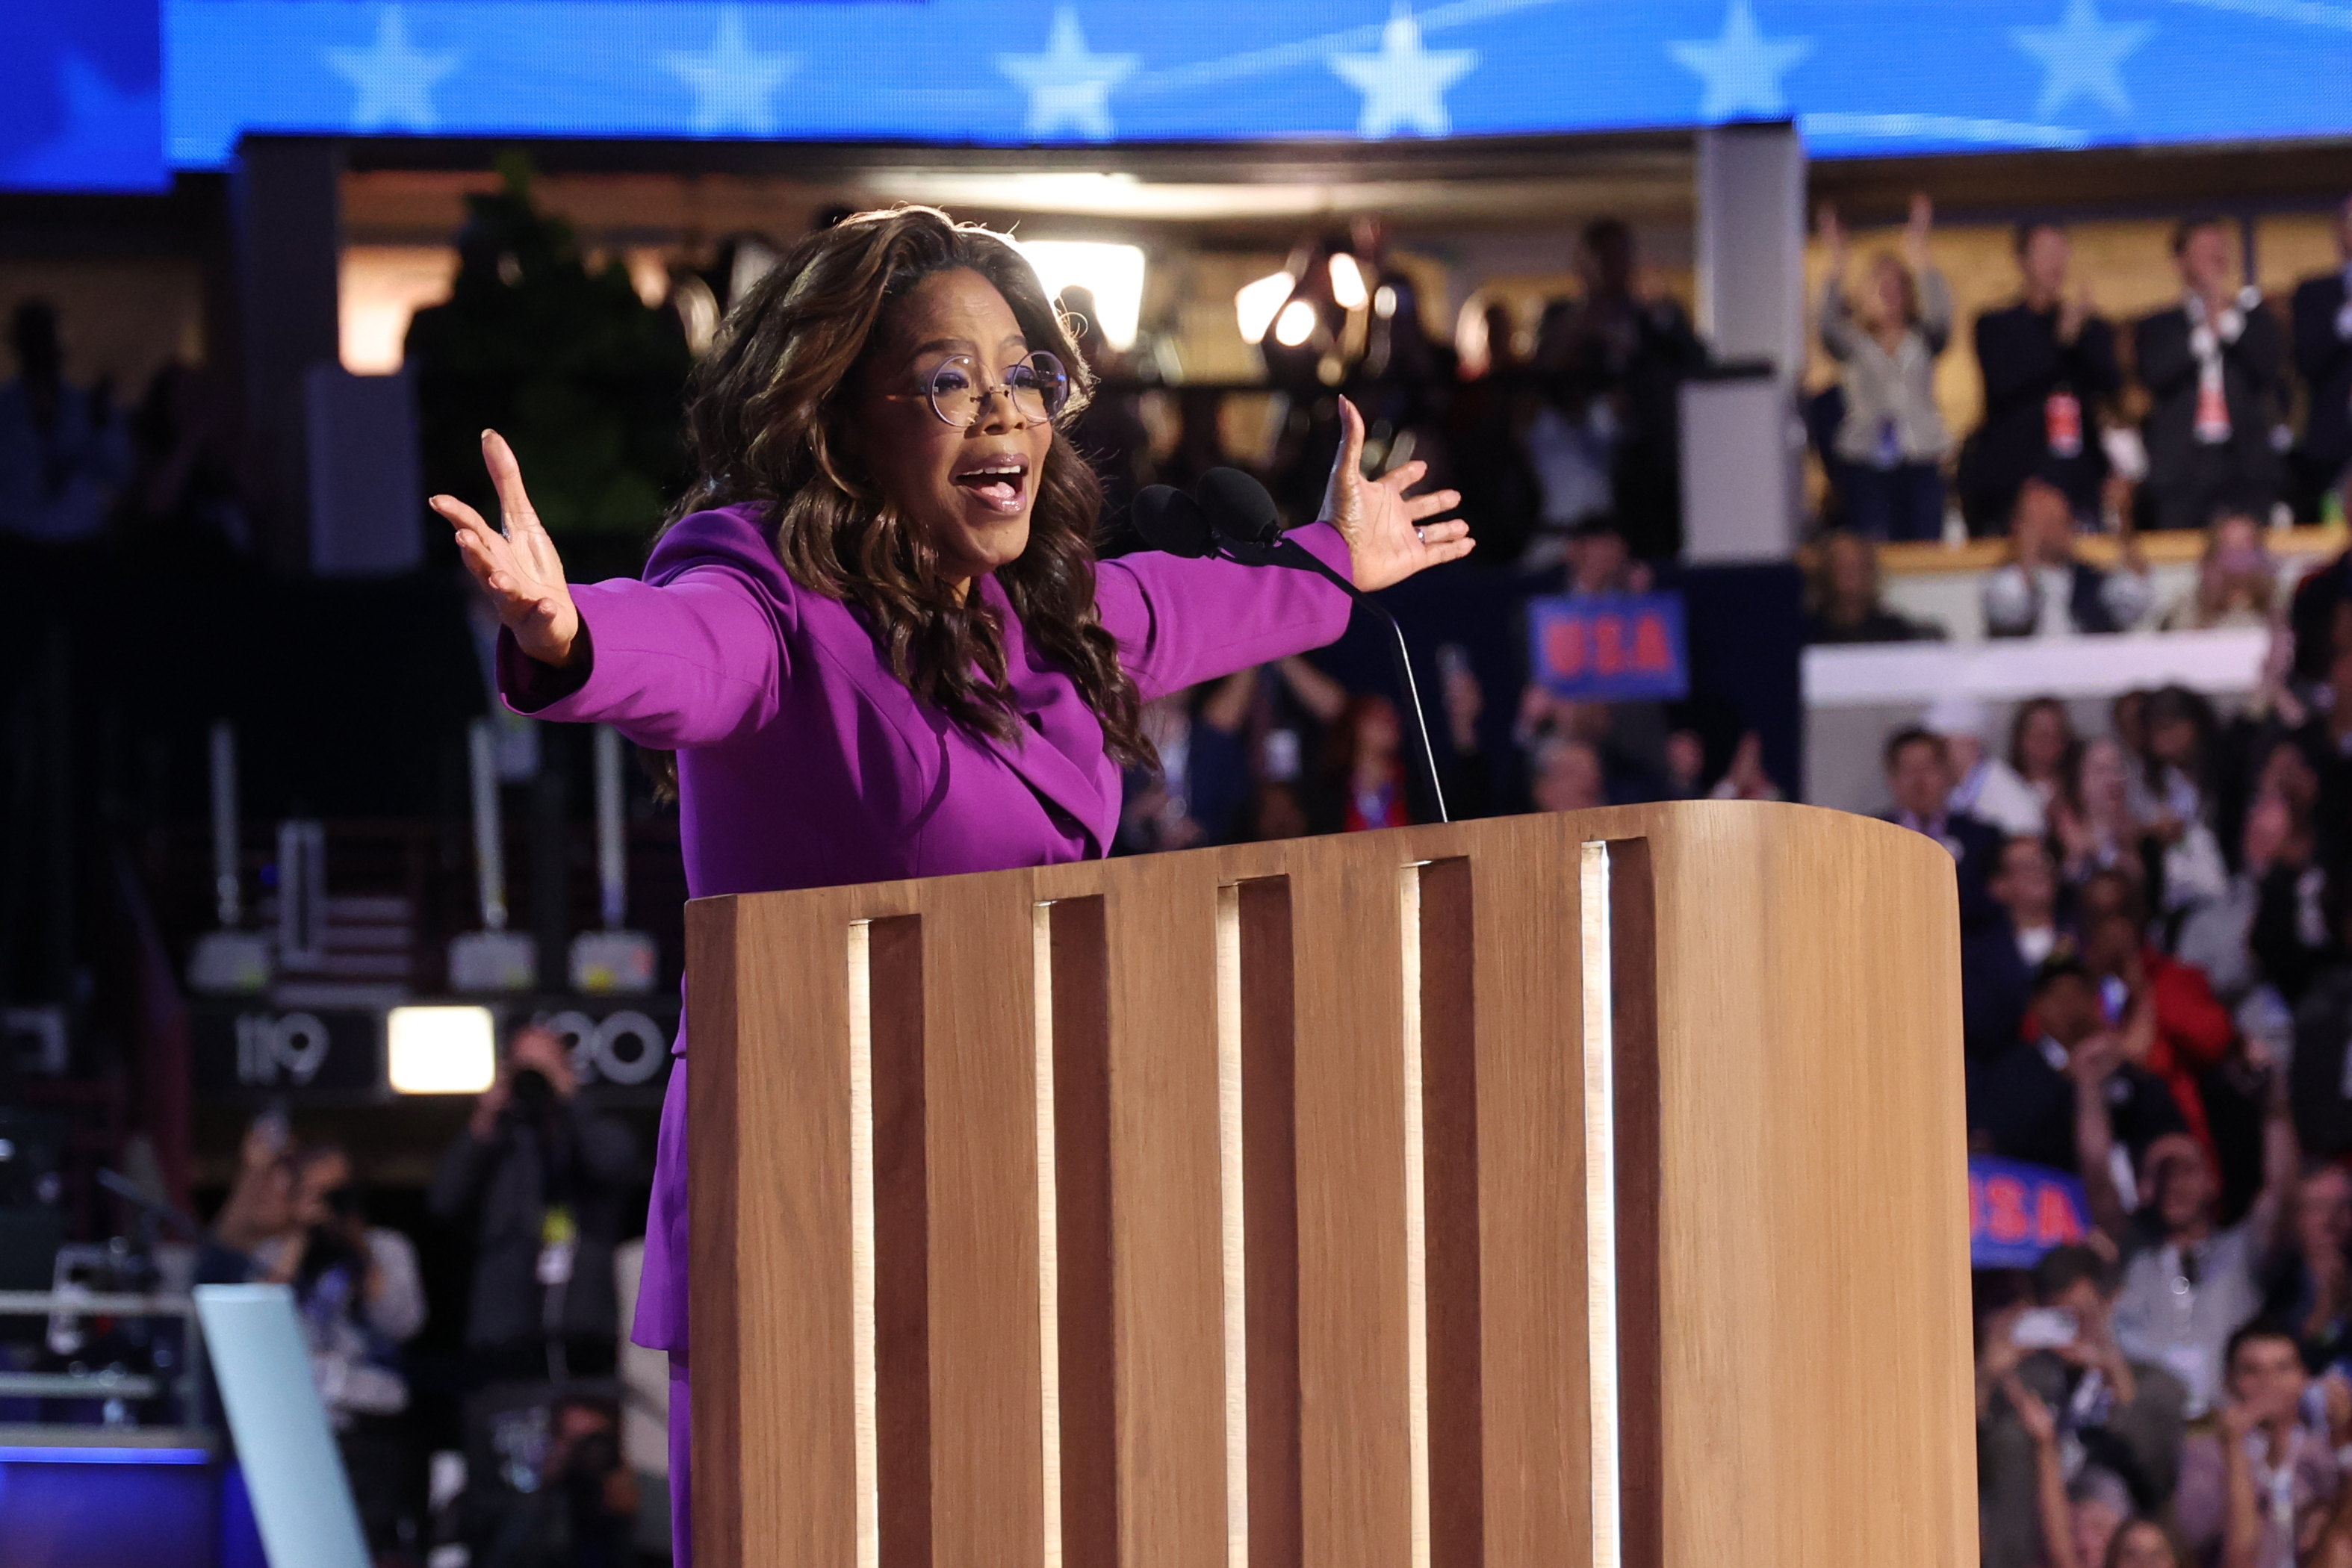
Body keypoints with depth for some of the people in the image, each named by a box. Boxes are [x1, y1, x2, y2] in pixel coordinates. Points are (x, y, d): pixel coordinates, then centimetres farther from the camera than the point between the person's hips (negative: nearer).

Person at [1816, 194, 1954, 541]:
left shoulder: (1923, 341, 14)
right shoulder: (1854, 344, 11)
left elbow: (1940, 317, -6)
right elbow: (1828, 325, -9)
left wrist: (1920, 261, -16)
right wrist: (1837, 268, -20)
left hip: (1921, 463, 1)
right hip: (1865, 463, -1)